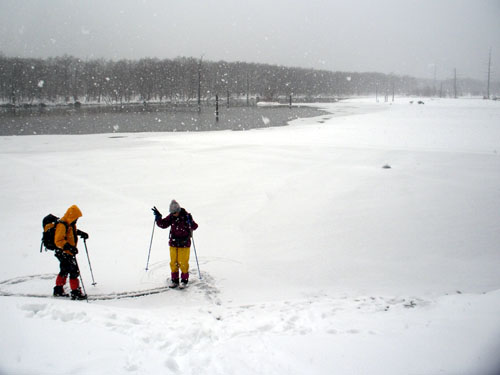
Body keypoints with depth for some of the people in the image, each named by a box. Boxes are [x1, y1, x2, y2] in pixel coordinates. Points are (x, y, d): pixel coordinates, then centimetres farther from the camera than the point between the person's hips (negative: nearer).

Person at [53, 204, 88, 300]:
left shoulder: (70, 223, 5)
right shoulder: (62, 225, -25)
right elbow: (58, 241, -30)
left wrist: (81, 233, 15)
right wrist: (70, 247, -39)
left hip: (69, 252, 10)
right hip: (64, 253, -10)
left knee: (64, 271, 22)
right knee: (74, 272, -8)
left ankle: (58, 290, 36)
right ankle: (76, 293, -1)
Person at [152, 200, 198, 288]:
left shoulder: (186, 216, -11)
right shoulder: (171, 217, 0)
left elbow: (194, 227, -15)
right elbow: (163, 224, 5)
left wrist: (190, 222, -34)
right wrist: (158, 217, -8)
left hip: (184, 243, -4)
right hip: (173, 243, 4)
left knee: (183, 263, -1)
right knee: (173, 262, 8)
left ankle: (184, 280, 15)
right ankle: (174, 280, 22)